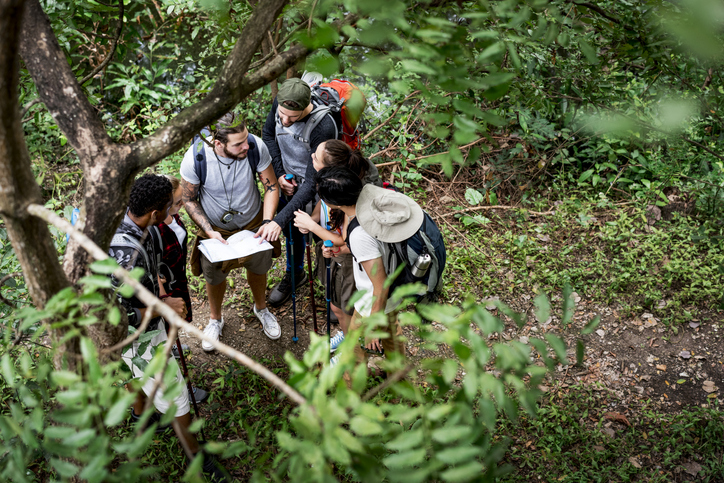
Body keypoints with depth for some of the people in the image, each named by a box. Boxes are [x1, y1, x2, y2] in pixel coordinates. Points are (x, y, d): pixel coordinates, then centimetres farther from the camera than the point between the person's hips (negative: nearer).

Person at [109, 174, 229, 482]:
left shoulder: (126, 219, -13)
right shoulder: (127, 254, -41)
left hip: (149, 318, 9)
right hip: (136, 333, -9)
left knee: (147, 373, 35)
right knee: (173, 392, 7)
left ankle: (140, 412, 63)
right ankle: (197, 457, 26)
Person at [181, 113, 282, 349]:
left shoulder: (256, 147, -30)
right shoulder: (195, 158, -33)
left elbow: (272, 186, -15)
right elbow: (189, 199, -16)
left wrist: (268, 221, -29)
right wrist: (209, 231, -27)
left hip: (253, 223, 2)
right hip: (215, 228, -1)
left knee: (257, 268, 25)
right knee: (215, 276, 22)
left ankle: (261, 309, 58)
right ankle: (215, 319, 53)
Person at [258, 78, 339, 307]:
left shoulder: (323, 127, -40)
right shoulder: (280, 103, -21)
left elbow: (312, 183, -38)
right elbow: (268, 133, 2)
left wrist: (279, 220, -41)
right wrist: (280, 174, -9)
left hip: (315, 193, -6)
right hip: (289, 182, 6)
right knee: (292, 230, 25)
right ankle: (294, 274, 52)